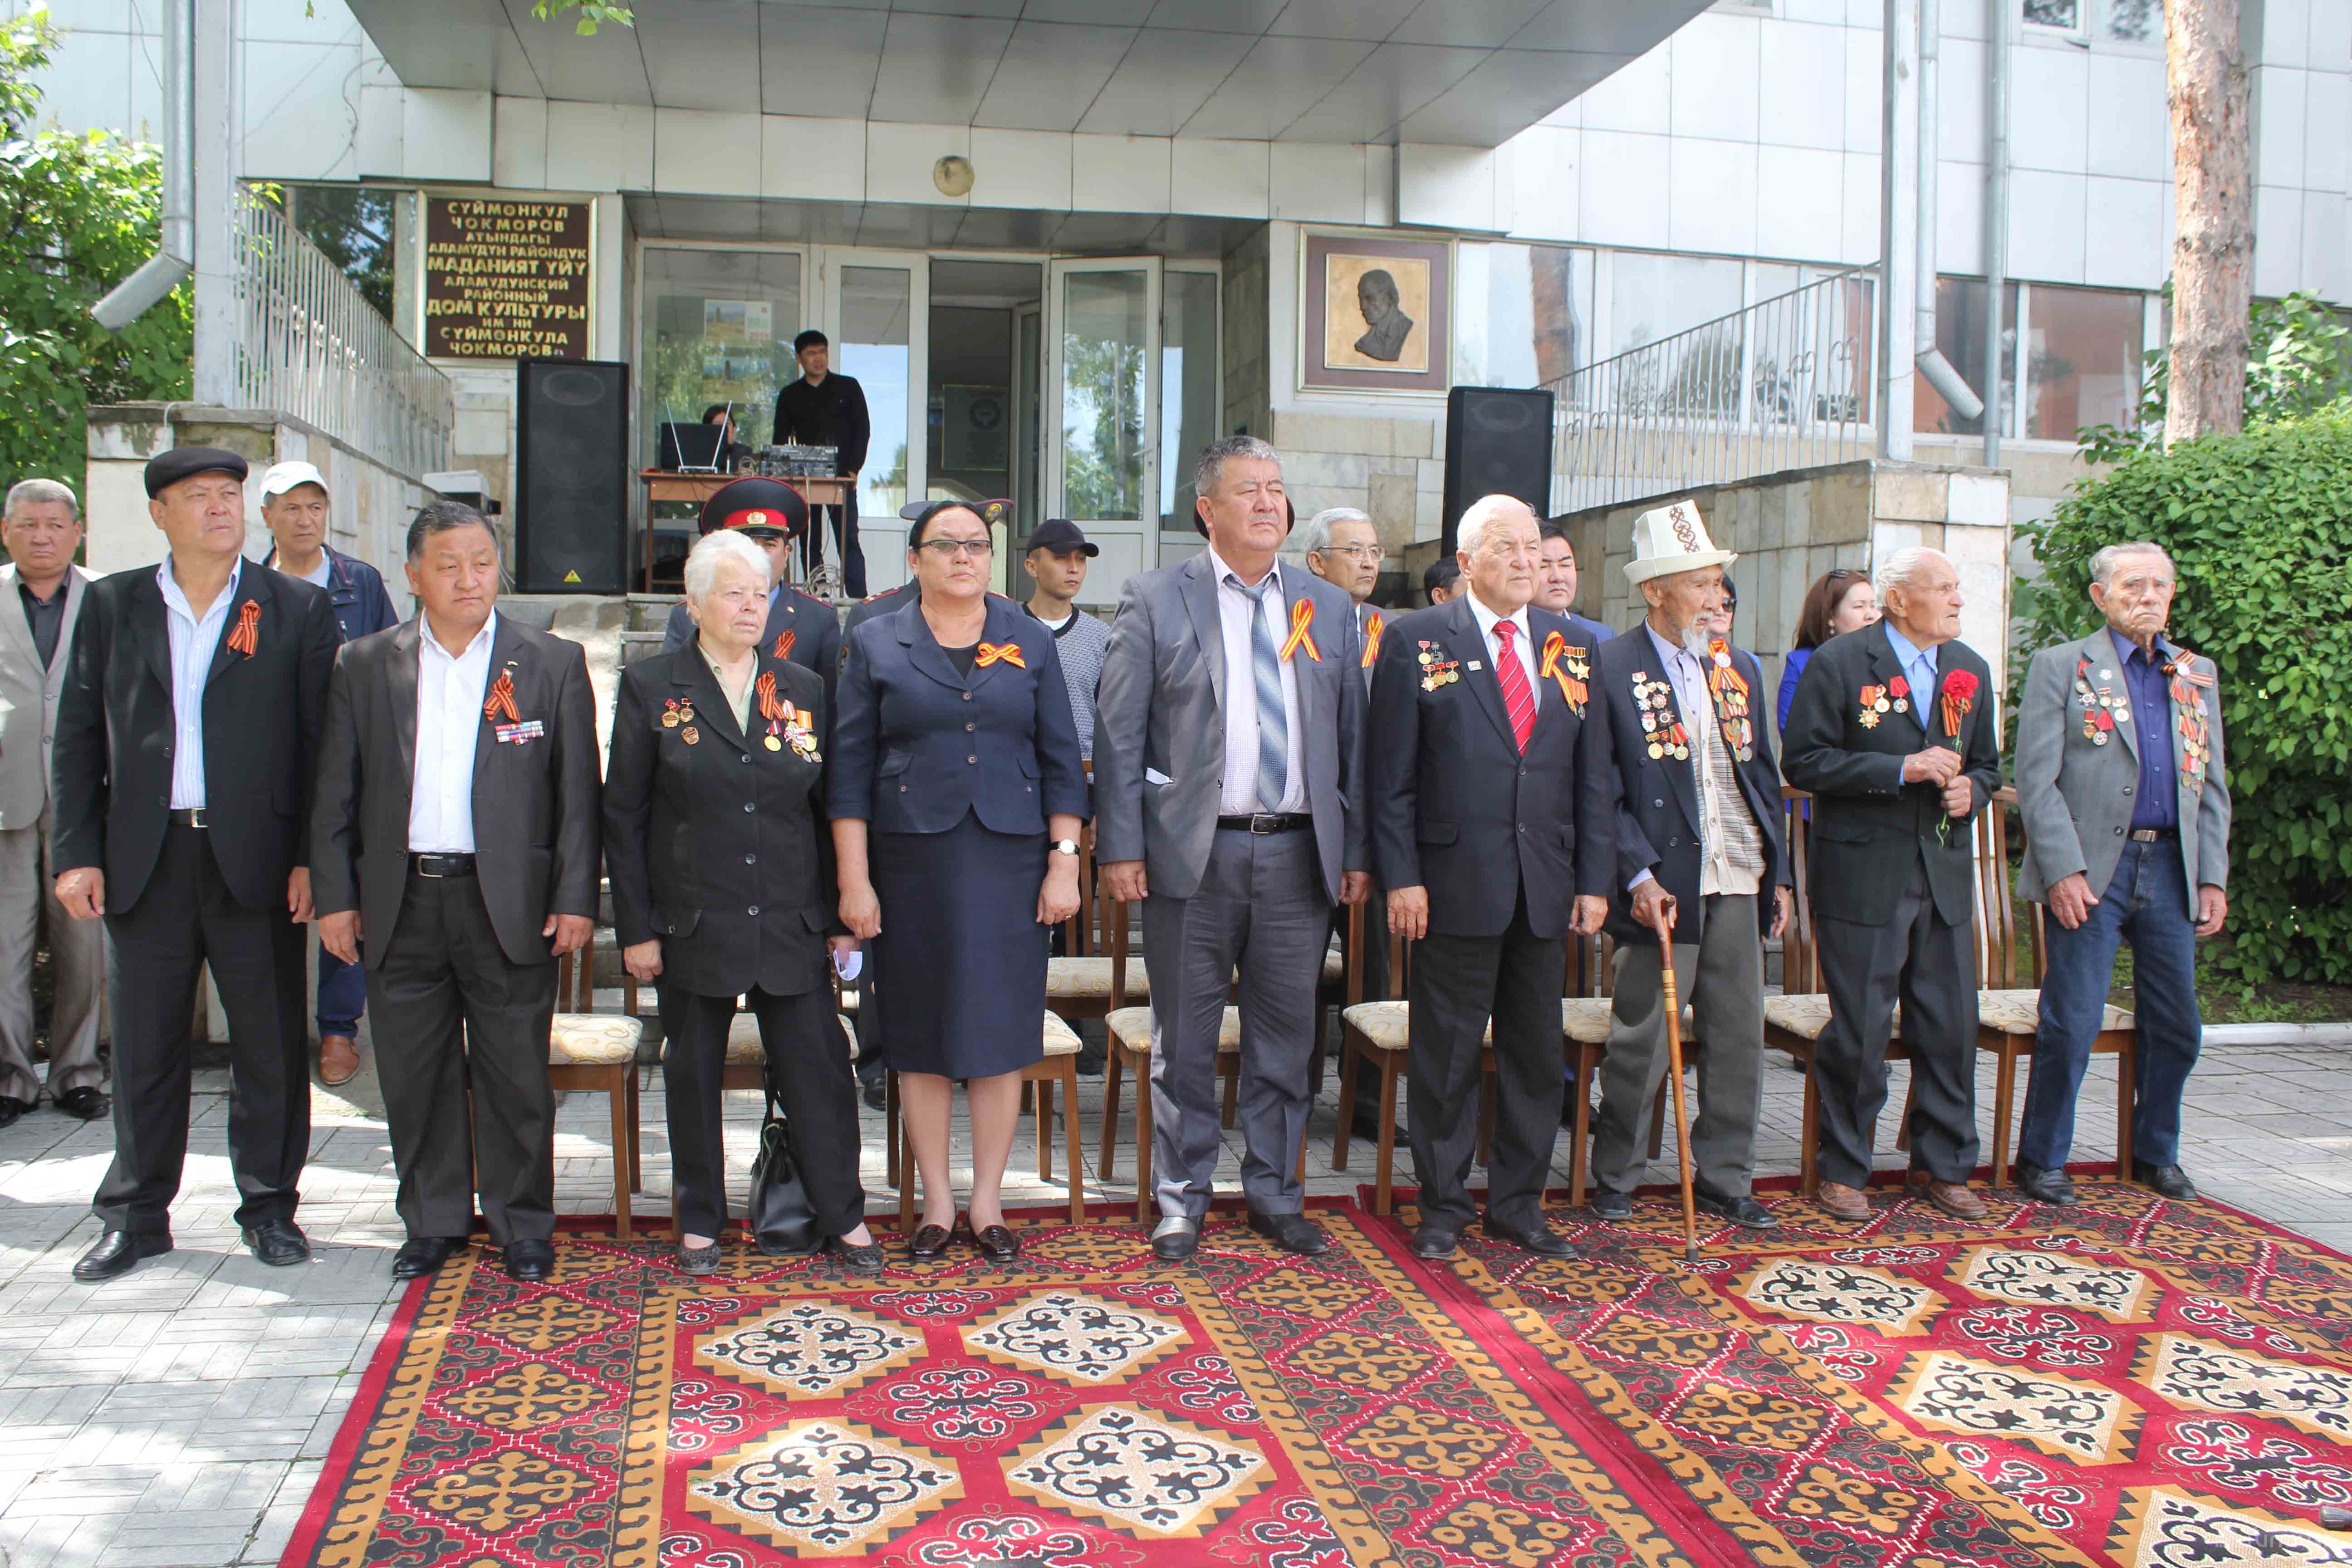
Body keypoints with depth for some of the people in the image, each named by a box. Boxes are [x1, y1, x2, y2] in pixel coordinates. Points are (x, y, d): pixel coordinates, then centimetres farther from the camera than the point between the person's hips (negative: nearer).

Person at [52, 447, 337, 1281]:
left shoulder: (299, 610, 3)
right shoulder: (111, 604, 9)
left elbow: (323, 744, 1)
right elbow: (77, 736, 8)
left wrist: (312, 859, -6)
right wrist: (76, 853, 0)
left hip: (256, 860, -1)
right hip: (144, 860, 2)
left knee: (271, 1046, 6)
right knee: (143, 1048, 9)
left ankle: (269, 1204, 21)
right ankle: (137, 1215, 23)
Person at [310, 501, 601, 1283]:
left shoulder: (553, 663, 3)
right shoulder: (365, 665, 8)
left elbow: (577, 793, 0)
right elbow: (336, 794, 9)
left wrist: (576, 897, -6)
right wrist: (336, 896, 3)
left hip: (509, 903, -2)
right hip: (401, 903, 2)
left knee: (516, 1076, 4)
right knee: (414, 1075, 10)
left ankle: (523, 1225, 19)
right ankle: (433, 1223, 26)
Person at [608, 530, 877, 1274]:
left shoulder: (804, 690, 7)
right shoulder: (651, 688, 1)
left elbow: (829, 809, 10)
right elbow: (623, 816, 1)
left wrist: (840, 916, 6)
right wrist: (635, 928, -4)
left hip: (791, 924, 1)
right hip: (693, 924, -1)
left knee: (817, 1067, 3)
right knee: (694, 1074, 9)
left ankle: (844, 1219, 16)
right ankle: (700, 1222, 24)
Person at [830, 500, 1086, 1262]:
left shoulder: (1030, 641, 8)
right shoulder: (876, 644, 5)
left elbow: (1060, 758, 7)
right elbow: (850, 768, 2)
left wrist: (1064, 862, -1)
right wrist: (854, 880, -5)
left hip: (1008, 856, 1)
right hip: (911, 857, 0)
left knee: (1000, 1028, 3)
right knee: (920, 1033, 5)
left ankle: (987, 1203, 16)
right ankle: (936, 1204, 17)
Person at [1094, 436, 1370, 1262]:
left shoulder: (1329, 608, 10)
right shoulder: (1154, 599, 1)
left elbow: (1353, 738, 11)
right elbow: (1118, 733, -2)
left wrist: (1357, 852, 6)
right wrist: (1120, 848, -8)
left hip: (1299, 855, 3)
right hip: (1192, 853, -3)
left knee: (1287, 1035, 11)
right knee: (1184, 1039, 6)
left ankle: (1274, 1191, 27)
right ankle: (1182, 1197, 21)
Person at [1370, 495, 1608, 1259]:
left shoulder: (1572, 647, 11)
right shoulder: (1416, 641, -1)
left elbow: (1591, 775, 11)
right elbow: (1391, 774, -4)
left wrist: (1593, 879, 5)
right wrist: (1401, 878, -11)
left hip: (1546, 886, 4)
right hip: (1455, 882, -4)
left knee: (1536, 1053, 11)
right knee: (1447, 1053, 4)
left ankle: (1519, 1204, 26)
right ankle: (1443, 1206, 19)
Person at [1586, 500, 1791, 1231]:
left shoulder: (1739, 666, 13)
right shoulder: (1612, 669, -6)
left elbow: (1763, 775, 17)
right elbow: (1601, 791, -8)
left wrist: (1778, 872, 12)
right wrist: (1638, 875, -16)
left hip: (1738, 882, 6)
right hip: (1664, 886, -6)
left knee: (1738, 1037, 10)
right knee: (1642, 1041, 2)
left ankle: (1723, 1178, 23)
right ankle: (1614, 1177, 19)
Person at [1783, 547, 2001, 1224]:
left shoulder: (1970, 670, 13)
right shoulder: (1838, 662, -5)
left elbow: (1985, 763, 22)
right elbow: (1805, 762, -10)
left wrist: (1971, 789, -1)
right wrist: (1900, 769, -17)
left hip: (1944, 874, 6)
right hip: (1862, 873, -5)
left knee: (1951, 1027, 9)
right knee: (1858, 1030, -1)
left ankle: (1943, 1166, 24)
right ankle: (1842, 1169, 15)